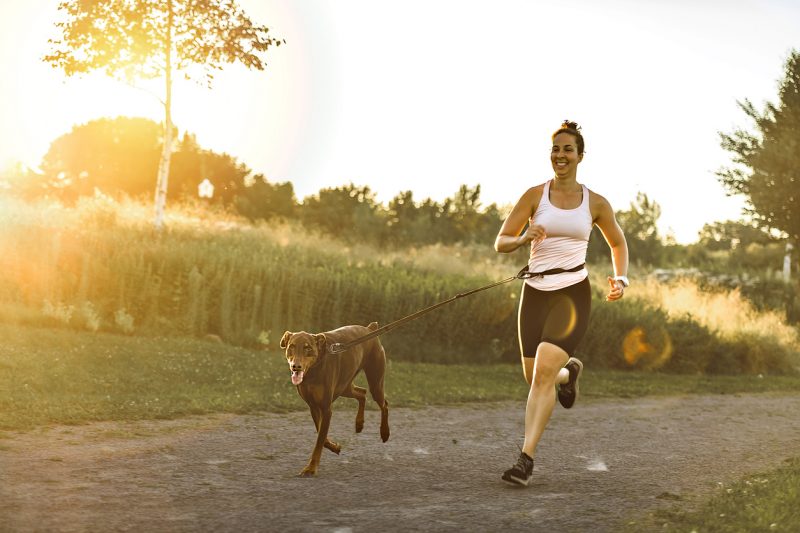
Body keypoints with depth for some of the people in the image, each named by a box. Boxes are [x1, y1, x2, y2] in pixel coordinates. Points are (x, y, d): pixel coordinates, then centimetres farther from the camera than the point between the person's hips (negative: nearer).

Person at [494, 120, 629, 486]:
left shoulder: (595, 204, 4)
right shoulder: (535, 195, 3)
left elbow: (618, 243, 20)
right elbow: (501, 242, 2)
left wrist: (620, 279, 2)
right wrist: (524, 238, -20)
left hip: (573, 294, -2)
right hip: (536, 292, 2)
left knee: (543, 373, -18)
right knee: (534, 377, 8)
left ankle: (526, 459, -17)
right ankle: (569, 371, 45)